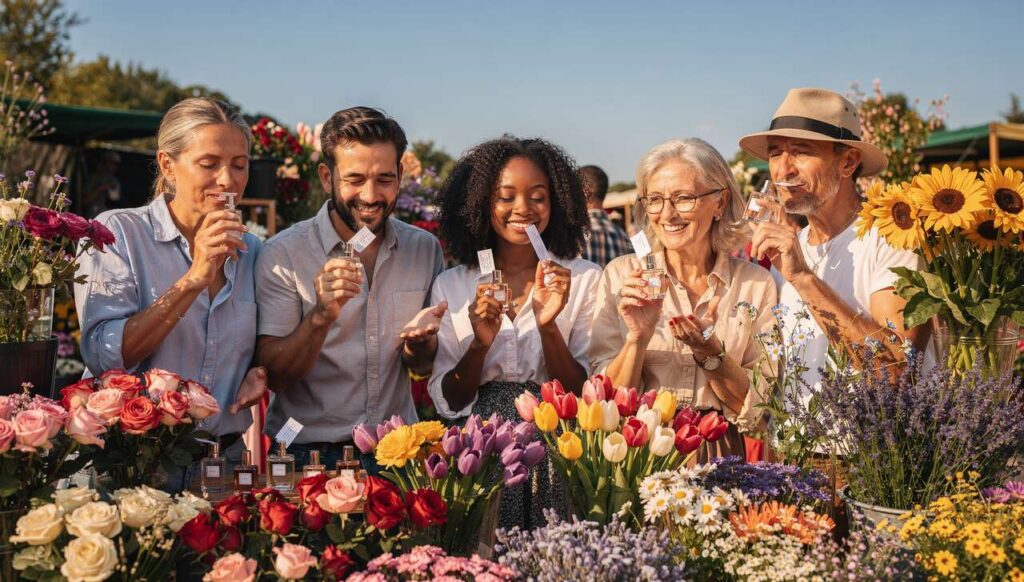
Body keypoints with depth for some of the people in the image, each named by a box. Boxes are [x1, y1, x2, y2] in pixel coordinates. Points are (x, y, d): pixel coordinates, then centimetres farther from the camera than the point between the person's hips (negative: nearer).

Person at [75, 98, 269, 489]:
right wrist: (193, 280, -19)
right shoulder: (116, 233, -4)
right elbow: (104, 357, -14)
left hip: (223, 460, 3)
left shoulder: (251, 251, 10)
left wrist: (257, 375, 1)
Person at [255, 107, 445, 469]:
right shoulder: (282, 254, -5)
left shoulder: (425, 249, 6)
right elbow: (274, 377, -8)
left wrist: (419, 342, -9)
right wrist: (321, 316, -23)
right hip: (308, 452, -3)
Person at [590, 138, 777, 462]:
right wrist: (638, 338, -15)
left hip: (719, 455, 1)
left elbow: (759, 412, 1)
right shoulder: (620, 275, 3)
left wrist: (709, 350, -13)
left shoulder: (757, 285, 3)